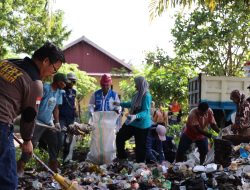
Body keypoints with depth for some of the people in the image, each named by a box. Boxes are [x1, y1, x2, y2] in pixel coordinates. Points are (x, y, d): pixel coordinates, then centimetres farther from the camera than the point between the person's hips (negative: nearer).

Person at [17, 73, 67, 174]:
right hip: (38, 122, -8)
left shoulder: (59, 92, 7)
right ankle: (20, 167, -2)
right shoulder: (45, 88, -16)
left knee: (54, 143, 10)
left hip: (48, 123, 8)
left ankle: (53, 166, 23)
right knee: (31, 144, -9)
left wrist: (57, 122, 5)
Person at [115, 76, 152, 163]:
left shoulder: (147, 96, -20)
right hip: (131, 122, 9)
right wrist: (120, 104, 27)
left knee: (140, 146, 2)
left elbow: (146, 111, -27)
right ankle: (122, 157, 26)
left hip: (142, 125, -9)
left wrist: (136, 116, -43)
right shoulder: (137, 94, 6)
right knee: (120, 137, 12)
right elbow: (131, 104, 23)